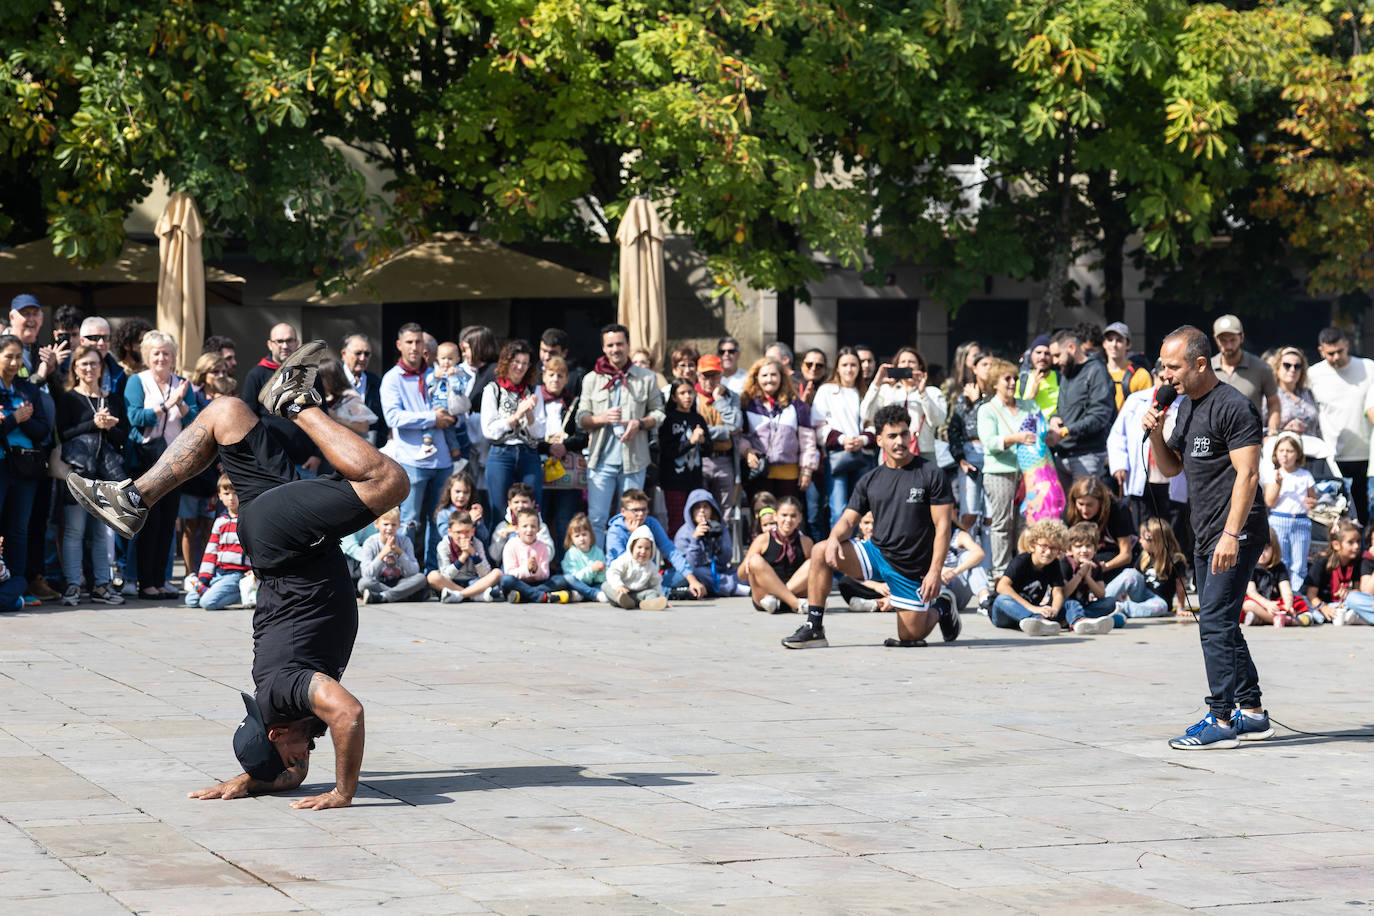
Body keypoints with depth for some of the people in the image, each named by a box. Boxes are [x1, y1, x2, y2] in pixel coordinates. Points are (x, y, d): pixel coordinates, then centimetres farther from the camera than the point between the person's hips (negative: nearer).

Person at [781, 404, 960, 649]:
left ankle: (941, 610, 34)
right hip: (876, 553, 3)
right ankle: (814, 628, -14)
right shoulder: (871, 480, 5)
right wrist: (834, 538, -21)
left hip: (912, 569, -3)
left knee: (910, 636, 0)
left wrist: (935, 572, -18)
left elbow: (943, 525, -10)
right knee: (820, 552, -19)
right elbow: (848, 519, 4)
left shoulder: (930, 474, -8)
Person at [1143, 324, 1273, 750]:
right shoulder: (1187, 407, 15)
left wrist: (1231, 535, -24)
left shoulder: (1234, 407, -13)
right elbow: (1171, 467, 21)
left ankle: (1221, 721, -11)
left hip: (1237, 534, -10)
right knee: (1221, 626, 12)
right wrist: (1155, 432, 2)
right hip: (1206, 537, 10)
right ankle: (1252, 714, 20)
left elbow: (1247, 475, -18)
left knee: (1215, 623, -13)